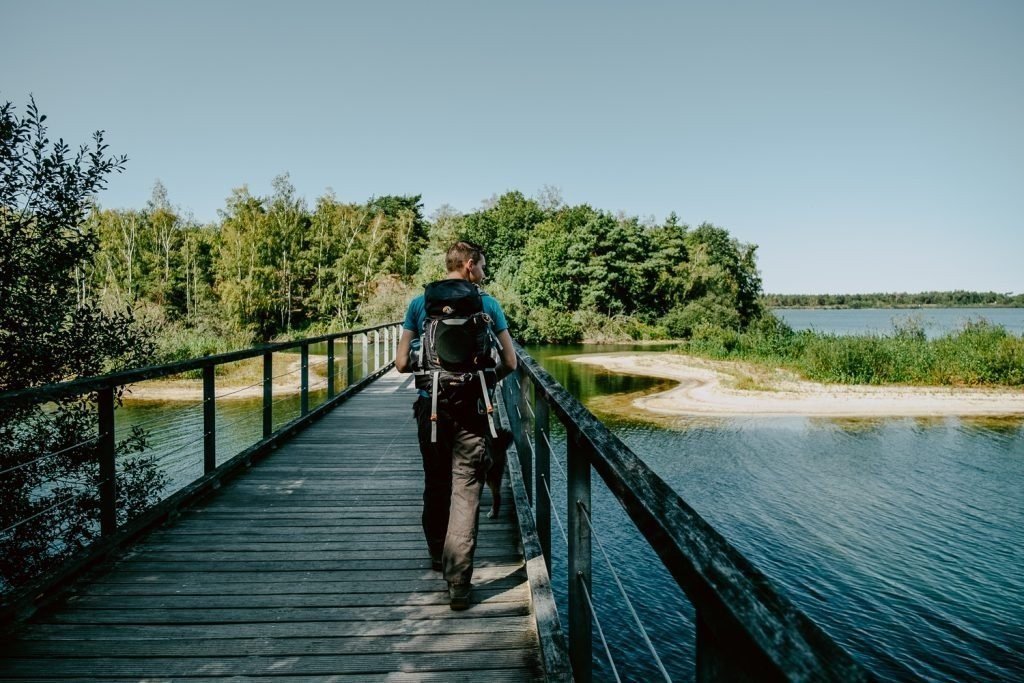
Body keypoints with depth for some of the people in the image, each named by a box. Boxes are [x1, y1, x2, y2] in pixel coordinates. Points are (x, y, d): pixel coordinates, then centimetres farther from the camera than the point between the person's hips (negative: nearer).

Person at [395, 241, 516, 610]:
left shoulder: (420, 304, 3)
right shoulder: (488, 304, -1)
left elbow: (402, 363, 1)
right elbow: (510, 362, 1)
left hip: (431, 408, 3)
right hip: (472, 411, -2)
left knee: (435, 486, 20)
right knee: (466, 493, 1)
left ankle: (438, 556, 38)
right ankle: (458, 581, -1)